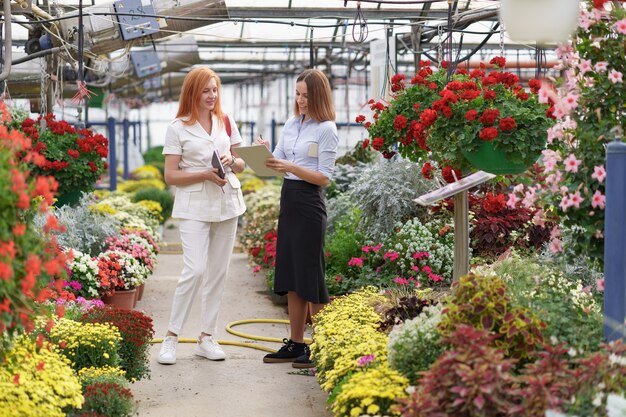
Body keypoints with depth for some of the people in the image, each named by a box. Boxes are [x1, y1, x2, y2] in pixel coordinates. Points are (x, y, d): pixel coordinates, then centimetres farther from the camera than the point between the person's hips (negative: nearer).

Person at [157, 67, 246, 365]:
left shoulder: (226, 122, 10)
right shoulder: (178, 128, -2)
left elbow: (242, 164, 14)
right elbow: (171, 175, -5)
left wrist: (232, 161, -9)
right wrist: (205, 174, -17)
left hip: (227, 204, 5)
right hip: (194, 206, -5)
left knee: (218, 272, 6)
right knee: (195, 270, -15)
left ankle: (207, 337, 15)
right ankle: (171, 337, -4)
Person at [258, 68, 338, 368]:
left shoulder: (326, 129, -8)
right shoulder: (291, 124, 12)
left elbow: (325, 177, -12)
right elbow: (277, 161, 13)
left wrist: (291, 167, -23)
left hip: (309, 201, -7)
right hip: (288, 198, 8)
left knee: (309, 276, -5)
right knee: (291, 276, 10)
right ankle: (295, 344, 17)